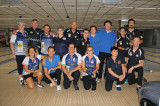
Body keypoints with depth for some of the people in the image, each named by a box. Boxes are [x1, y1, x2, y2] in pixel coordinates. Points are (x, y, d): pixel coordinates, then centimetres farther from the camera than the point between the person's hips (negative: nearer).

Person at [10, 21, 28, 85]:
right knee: (19, 65, -2)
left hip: (25, 53, 4)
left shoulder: (26, 33, 10)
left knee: (22, 65, 9)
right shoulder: (15, 33, -3)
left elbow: (28, 43, 16)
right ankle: (20, 77, 10)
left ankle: (20, 77, 24)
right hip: (18, 53, -4)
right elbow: (11, 44, -4)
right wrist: (13, 54, -8)